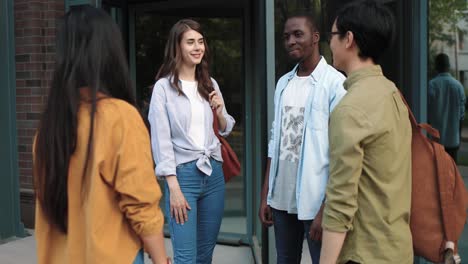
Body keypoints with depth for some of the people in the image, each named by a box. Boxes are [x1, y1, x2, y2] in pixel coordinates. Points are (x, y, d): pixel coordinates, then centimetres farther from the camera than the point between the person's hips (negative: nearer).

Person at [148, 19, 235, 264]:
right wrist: (174, 187, -15)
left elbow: (225, 129, 20)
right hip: (183, 173, -5)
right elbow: (161, 139, -10)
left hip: (214, 172, 5)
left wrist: (220, 113, -3)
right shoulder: (164, 86, -6)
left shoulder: (210, 84, 10)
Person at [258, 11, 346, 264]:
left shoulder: (335, 83, -10)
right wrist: (265, 195, 11)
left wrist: (326, 209, -16)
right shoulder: (283, 84, 9)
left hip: (315, 201, -6)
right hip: (281, 198, 6)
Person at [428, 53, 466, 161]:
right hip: (453, 137, 2)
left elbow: (427, 111, -8)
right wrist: (458, 132, 14)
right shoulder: (458, 85, -2)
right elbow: (462, 111, 2)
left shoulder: (431, 85, -10)